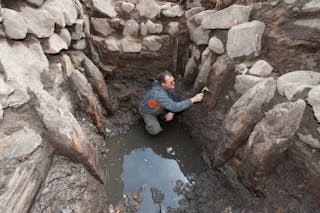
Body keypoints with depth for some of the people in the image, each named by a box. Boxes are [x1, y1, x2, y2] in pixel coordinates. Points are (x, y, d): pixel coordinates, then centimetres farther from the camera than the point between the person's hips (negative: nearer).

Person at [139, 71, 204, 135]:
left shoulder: (171, 87, -19)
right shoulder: (159, 94, -43)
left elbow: (175, 100, -4)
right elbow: (175, 107, -47)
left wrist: (172, 112, -23)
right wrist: (194, 99, -45)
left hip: (161, 108, 6)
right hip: (148, 111, -6)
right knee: (155, 131, -25)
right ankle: (149, 120, 7)